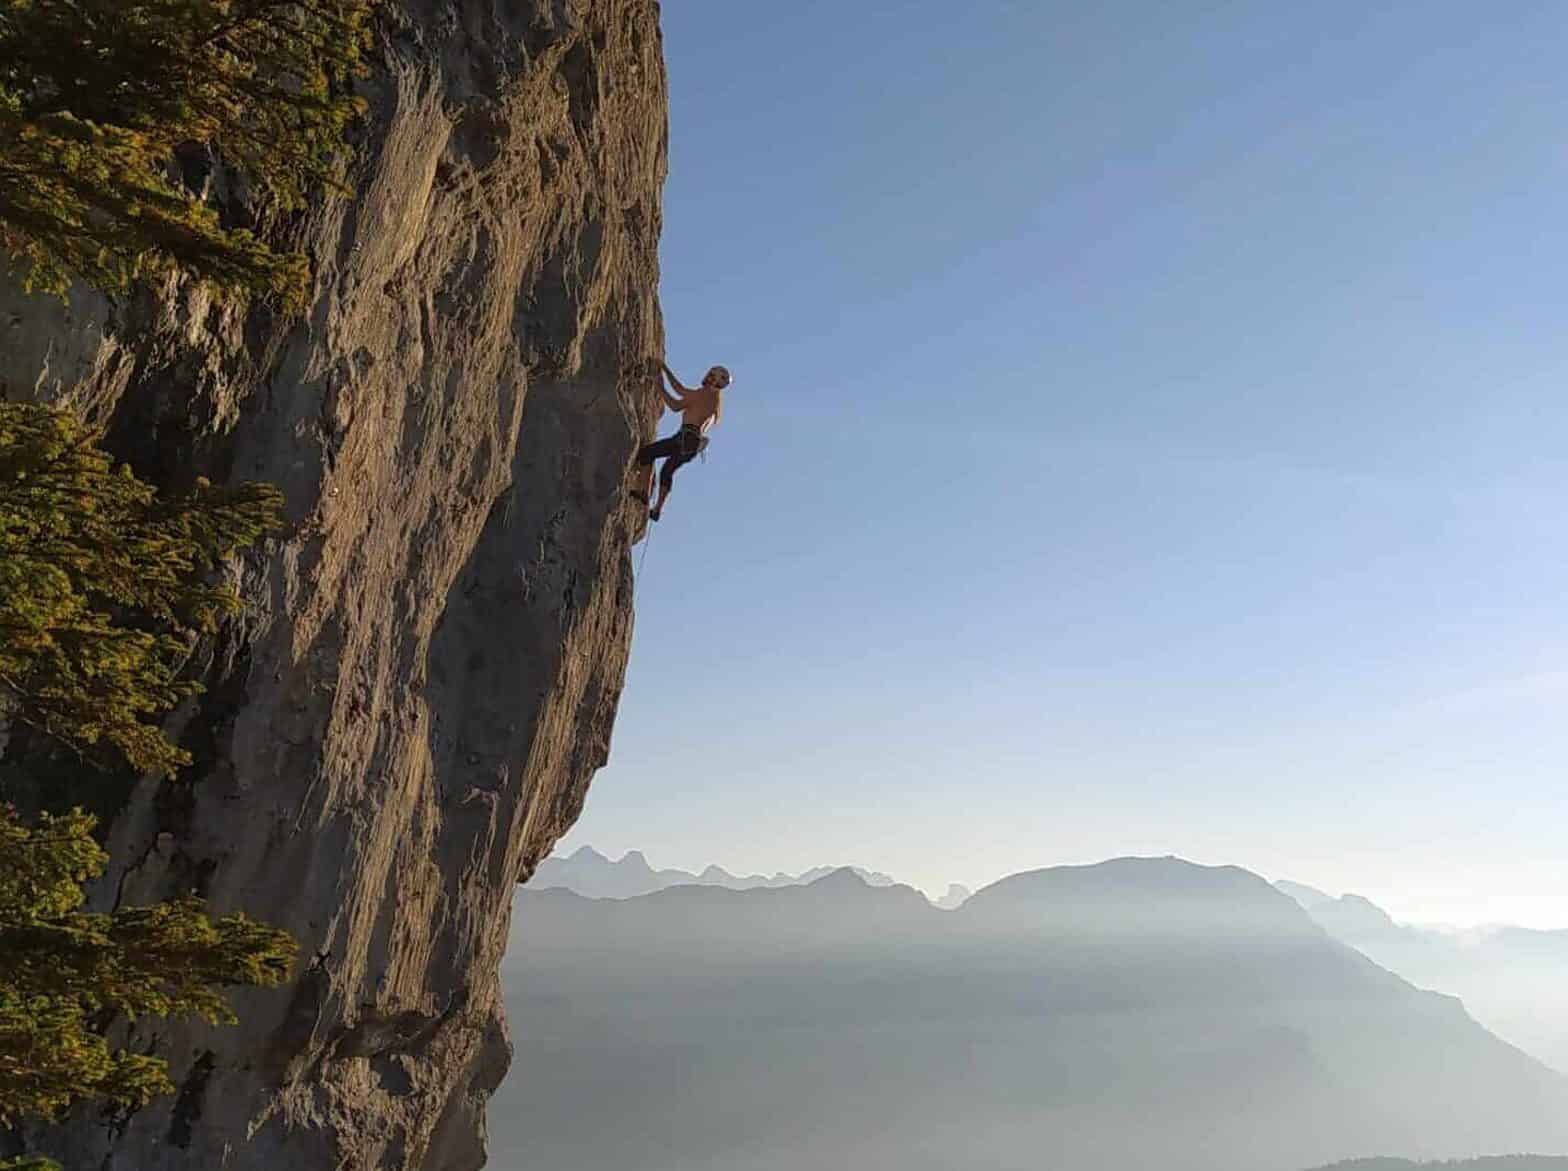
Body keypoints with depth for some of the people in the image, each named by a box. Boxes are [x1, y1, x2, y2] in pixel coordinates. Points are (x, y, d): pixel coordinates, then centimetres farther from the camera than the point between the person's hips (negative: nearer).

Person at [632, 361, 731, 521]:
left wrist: (661, 389, 4)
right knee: (667, 471, 26)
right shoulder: (716, 399, 22)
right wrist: (666, 369, 31)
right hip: (693, 443, 10)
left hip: (686, 438, -10)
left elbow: (676, 406, -8)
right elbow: (681, 390, 30)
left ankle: (644, 491, -9)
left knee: (644, 452, -4)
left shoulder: (706, 392, -6)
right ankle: (657, 509, 30)